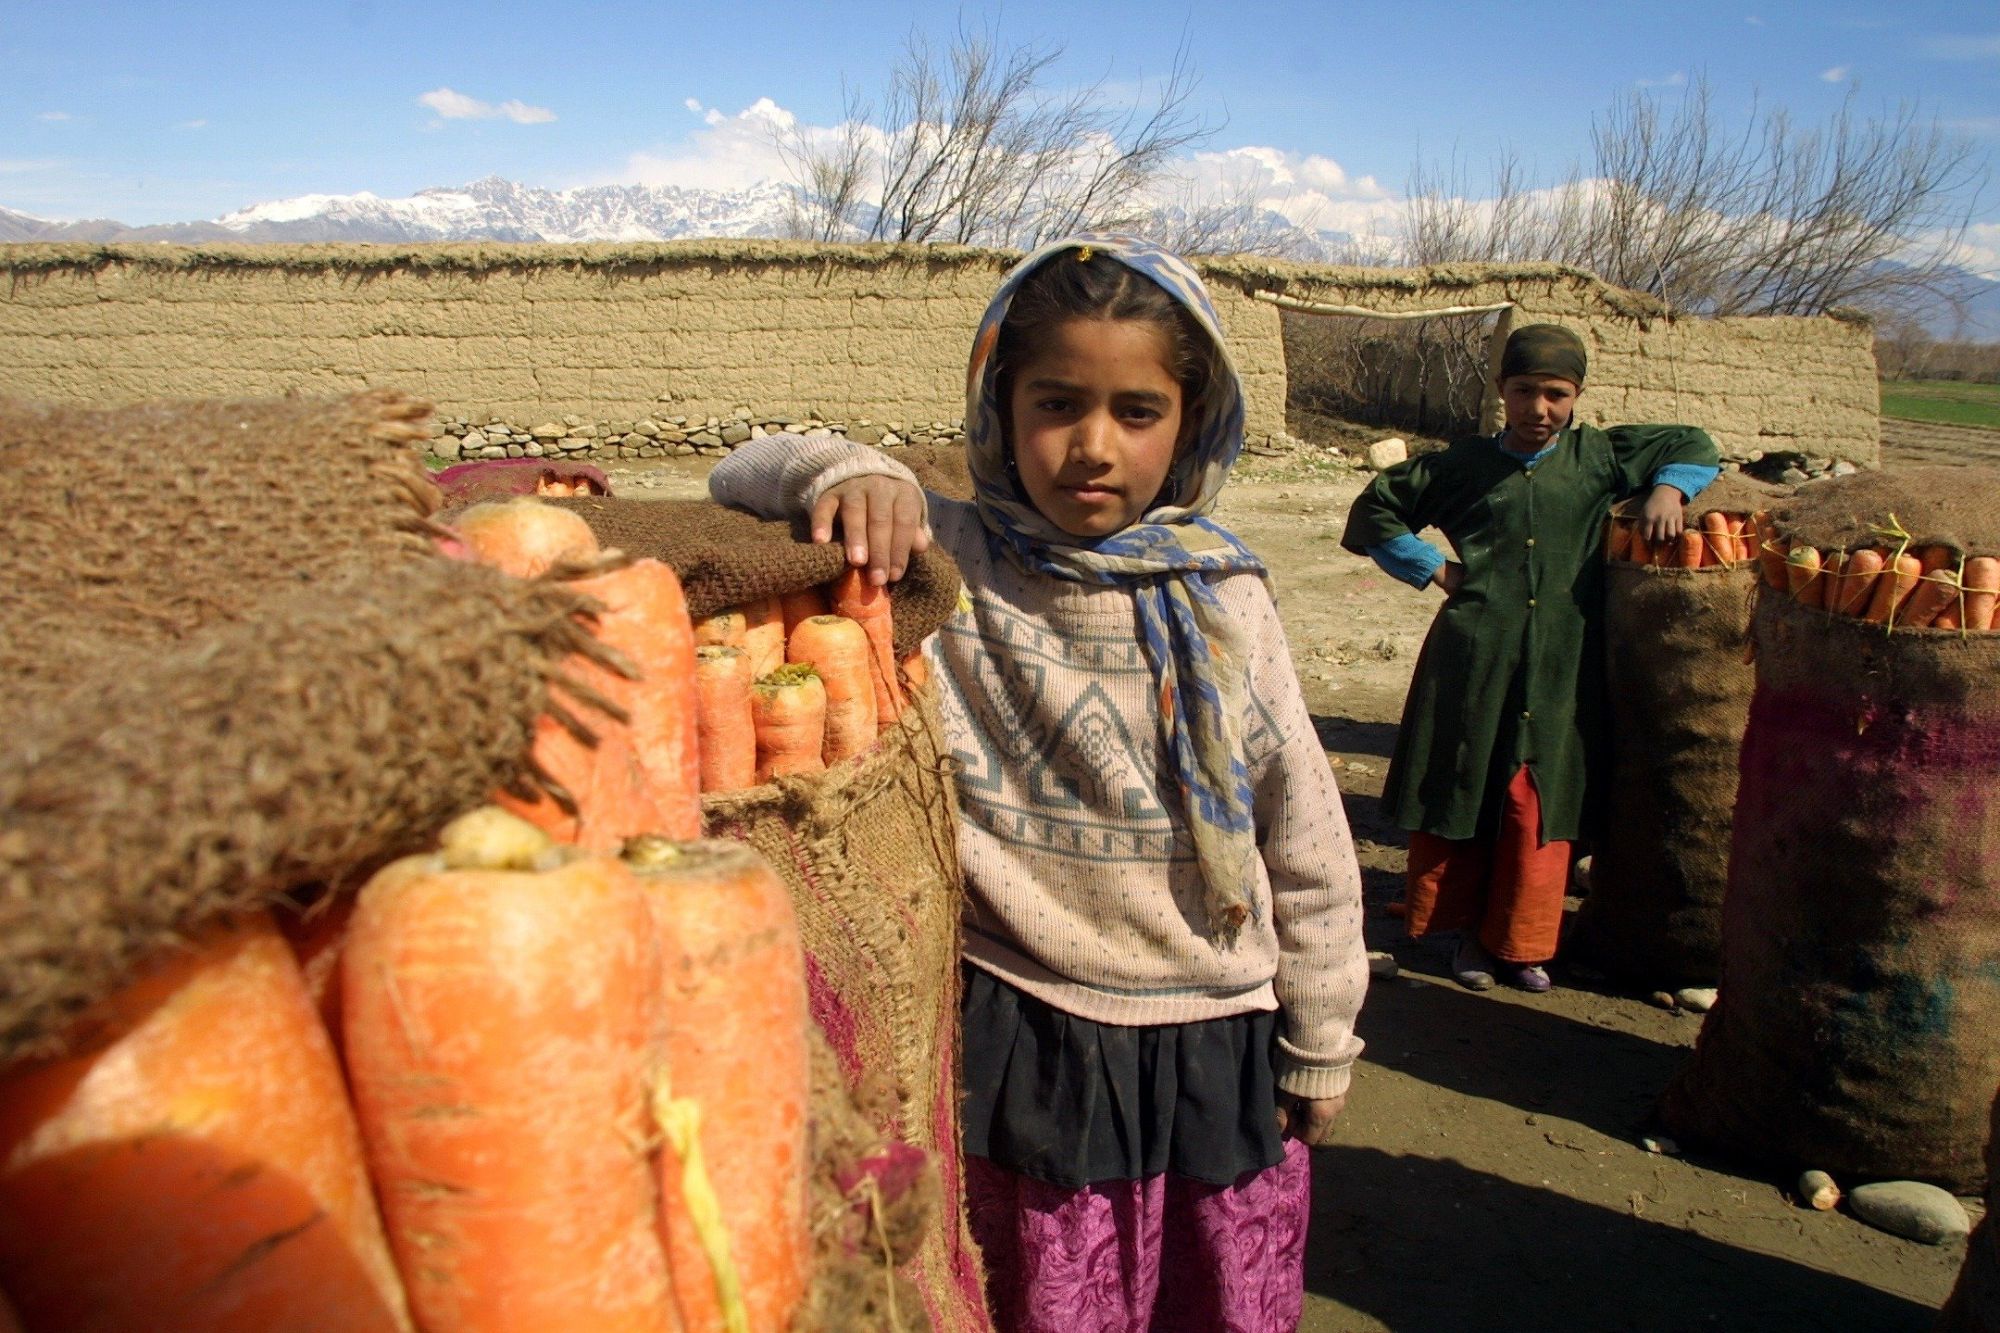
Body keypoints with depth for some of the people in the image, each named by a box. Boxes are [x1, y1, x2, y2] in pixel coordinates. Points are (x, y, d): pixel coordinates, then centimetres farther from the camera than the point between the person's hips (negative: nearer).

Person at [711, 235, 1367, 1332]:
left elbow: (1307, 843, 2)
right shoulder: (946, 563, -9)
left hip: (1223, 1048, 2)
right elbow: (744, 477, -7)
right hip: (1031, 1045, -1)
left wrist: (1320, 1047, 7)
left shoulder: (1221, 598, -5)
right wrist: (841, 472, -29)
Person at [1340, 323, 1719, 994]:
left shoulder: (1599, 456, 10)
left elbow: (1695, 447, 22)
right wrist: (1438, 568, 4)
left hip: (1561, 667, 1)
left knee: (1540, 808, 3)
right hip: (1473, 659, 0)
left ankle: (1521, 942, 19)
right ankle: (1467, 929, 24)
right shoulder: (1463, 465, 6)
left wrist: (1668, 489, 2)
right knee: (1459, 793, 6)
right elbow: (1374, 511, 12)